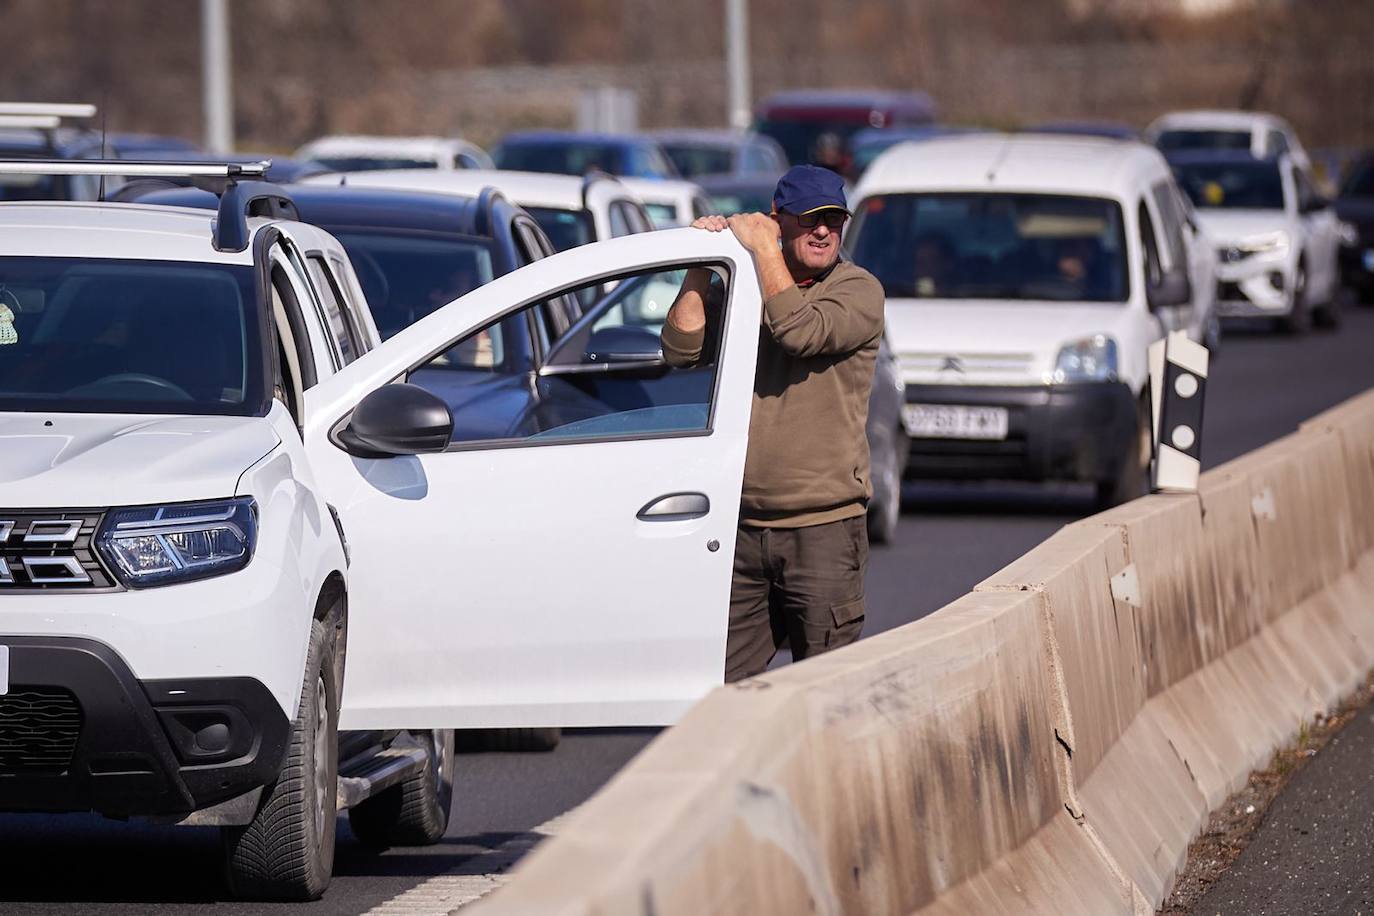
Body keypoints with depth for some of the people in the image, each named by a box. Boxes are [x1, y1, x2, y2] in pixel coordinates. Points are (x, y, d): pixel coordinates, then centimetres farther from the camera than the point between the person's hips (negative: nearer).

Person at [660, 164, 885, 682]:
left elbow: (802, 333, -19)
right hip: (742, 527, 4)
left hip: (823, 527, -4)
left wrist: (764, 249, -11)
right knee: (727, 687, 3)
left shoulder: (857, 290, -1)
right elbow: (681, 350, 3)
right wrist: (701, 267, -2)